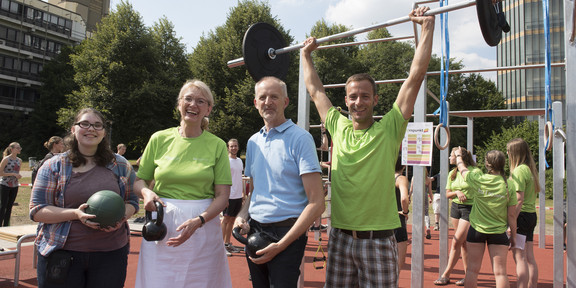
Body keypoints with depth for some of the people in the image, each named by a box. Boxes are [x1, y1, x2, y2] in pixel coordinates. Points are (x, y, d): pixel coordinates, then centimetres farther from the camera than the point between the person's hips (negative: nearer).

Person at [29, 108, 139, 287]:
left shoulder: (120, 165, 7)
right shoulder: (54, 165, 3)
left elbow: (132, 202, 11)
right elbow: (36, 210, -1)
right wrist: (75, 214, -17)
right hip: (62, 254, -1)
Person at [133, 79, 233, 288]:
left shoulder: (217, 145, 0)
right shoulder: (159, 139, 4)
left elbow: (223, 197, -3)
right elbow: (139, 181, 12)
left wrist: (197, 221, -19)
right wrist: (146, 192, -11)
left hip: (204, 226, 0)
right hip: (161, 227, 1)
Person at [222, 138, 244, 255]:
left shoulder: (239, 160, 14)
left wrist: (242, 193, 19)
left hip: (238, 196, 7)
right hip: (229, 196, -7)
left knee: (232, 219, 11)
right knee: (226, 219, -4)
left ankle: (227, 243, 20)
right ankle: (220, 245, 3)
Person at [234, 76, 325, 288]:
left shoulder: (300, 139, -10)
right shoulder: (253, 142, 10)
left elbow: (316, 204, -15)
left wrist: (281, 245, -17)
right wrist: (242, 216, 1)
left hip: (286, 233, -6)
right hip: (254, 231, 6)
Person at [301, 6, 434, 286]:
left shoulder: (389, 129, -4)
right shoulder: (338, 126, 5)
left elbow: (416, 76, -7)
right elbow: (315, 89, 16)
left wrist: (428, 26, -5)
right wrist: (306, 54, 25)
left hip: (378, 239, -3)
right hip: (340, 237, 3)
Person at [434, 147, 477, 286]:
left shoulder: (474, 171, -11)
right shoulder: (452, 173, 7)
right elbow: (447, 194, 9)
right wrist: (457, 192, -10)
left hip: (470, 208, -6)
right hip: (455, 207, 6)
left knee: (456, 242, -7)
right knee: (463, 243, 11)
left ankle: (446, 275, 0)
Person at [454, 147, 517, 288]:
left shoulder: (477, 179, -11)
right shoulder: (509, 185, -10)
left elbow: (462, 169, 12)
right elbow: (511, 215, -4)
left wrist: (459, 155, 31)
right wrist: (513, 235, 9)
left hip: (476, 230, 0)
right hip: (499, 233, 0)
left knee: (473, 268, 8)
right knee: (500, 272, 3)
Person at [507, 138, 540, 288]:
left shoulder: (519, 170, -14)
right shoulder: (531, 169, 13)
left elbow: (519, 199, -20)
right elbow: (531, 195, 16)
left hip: (521, 215, -9)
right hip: (532, 214, 9)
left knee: (519, 257, -7)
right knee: (529, 257, 13)